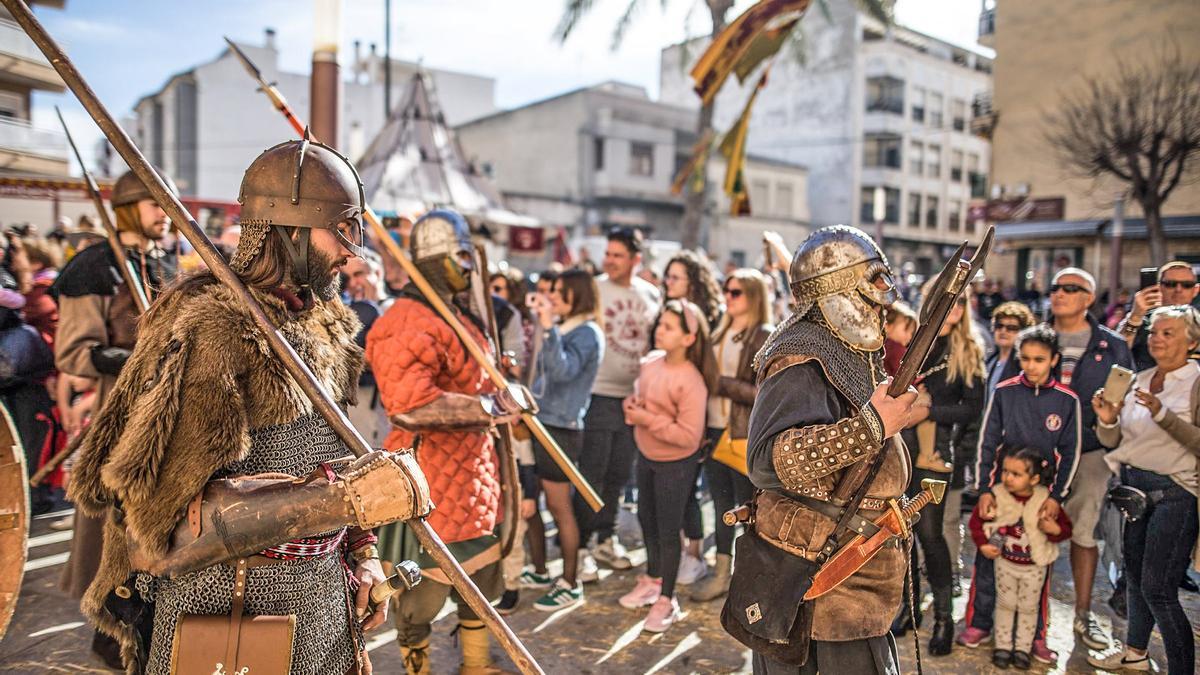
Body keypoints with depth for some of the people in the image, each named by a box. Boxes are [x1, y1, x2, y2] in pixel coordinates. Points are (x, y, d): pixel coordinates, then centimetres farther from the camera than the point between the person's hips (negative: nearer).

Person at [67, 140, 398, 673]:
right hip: (229, 594, -7)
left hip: (323, 587, 7)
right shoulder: (210, 324, -18)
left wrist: (361, 553, 8)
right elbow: (172, 492, -20)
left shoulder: (327, 324, 6)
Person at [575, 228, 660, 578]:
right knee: (592, 475, 1)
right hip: (599, 395, -4)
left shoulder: (651, 295, 7)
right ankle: (580, 547, 13)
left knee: (619, 474, 14)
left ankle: (607, 539, 30)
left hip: (635, 396, 4)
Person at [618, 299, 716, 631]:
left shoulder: (691, 382, -27)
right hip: (646, 455, 8)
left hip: (675, 464, -8)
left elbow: (689, 435, -28)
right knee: (647, 520, 23)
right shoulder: (651, 361, -6)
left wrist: (648, 420, -27)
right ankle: (652, 580, 46)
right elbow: (639, 392, 12)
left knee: (668, 530, 7)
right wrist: (630, 405, -10)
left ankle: (666, 600, 26)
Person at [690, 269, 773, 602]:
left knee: (748, 505, 4)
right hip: (715, 430, 6)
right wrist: (703, 427, 6)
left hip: (746, 436, -6)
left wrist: (721, 384, -16)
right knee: (721, 502, 14)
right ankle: (722, 572, 26)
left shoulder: (765, 337, -8)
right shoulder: (720, 334, 13)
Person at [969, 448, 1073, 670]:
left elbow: (1066, 527, -9)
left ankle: (1023, 648, 27)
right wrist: (982, 544, -14)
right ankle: (1003, 646, 25)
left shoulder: (1045, 501, -17)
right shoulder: (996, 496, -15)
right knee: (1005, 604, 13)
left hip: (1034, 567, -1)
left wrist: (1055, 529, -31)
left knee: (1028, 608, 12)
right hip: (1005, 562, 1)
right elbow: (976, 520, -4)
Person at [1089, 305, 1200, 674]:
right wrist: (1107, 421, -10)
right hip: (1133, 485, 6)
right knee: (1134, 573, 17)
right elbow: (1114, 441, 10)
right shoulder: (1139, 380, 9)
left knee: (1158, 588, -6)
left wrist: (1163, 414, -26)